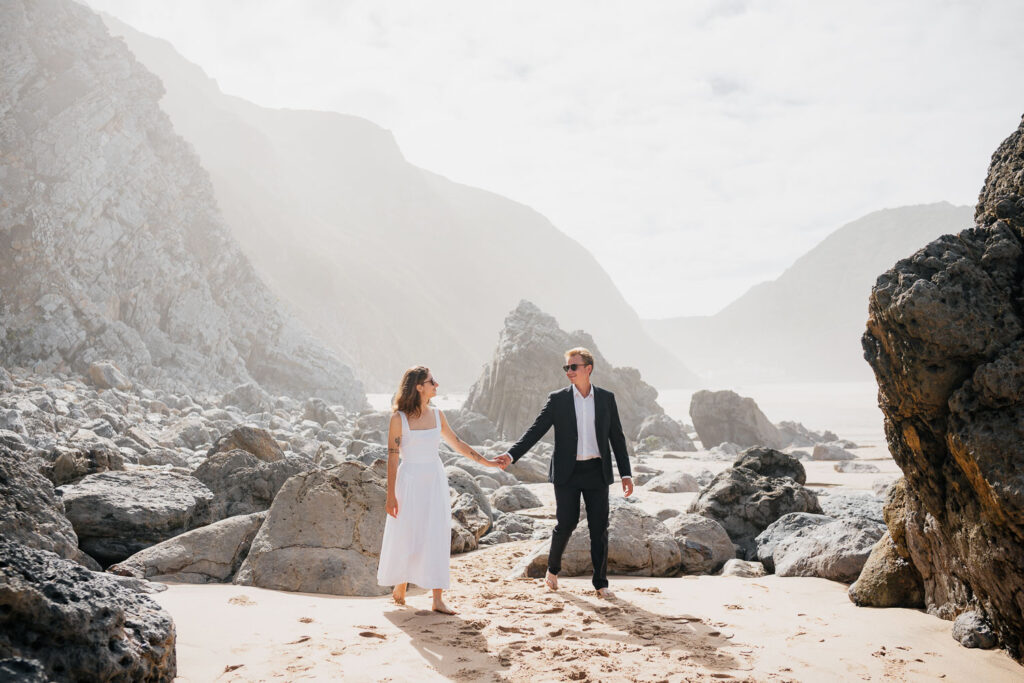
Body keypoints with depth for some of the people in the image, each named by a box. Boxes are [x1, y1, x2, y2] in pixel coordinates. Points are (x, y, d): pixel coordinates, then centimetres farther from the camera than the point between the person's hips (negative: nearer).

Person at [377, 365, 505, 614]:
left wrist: (486, 461, 16)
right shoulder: (399, 418, -9)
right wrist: (391, 495, -11)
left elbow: (456, 443, 15)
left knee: (437, 537, 0)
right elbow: (392, 457, -9)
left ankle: (438, 598, 3)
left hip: (435, 481, 4)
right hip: (410, 481, -4)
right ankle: (400, 584, 31)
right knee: (405, 536, 5)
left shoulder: (437, 415, 5)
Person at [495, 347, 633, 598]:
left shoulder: (606, 398, 5)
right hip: (567, 473, -1)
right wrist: (511, 455, -16)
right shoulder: (557, 399, 0)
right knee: (566, 523, -3)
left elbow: (617, 438, 8)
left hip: (596, 472, 2)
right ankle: (553, 568, 24)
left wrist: (626, 474, 3)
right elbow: (535, 431, -3)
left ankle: (601, 583, 14)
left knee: (599, 527, 3)